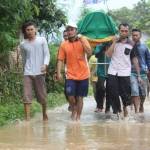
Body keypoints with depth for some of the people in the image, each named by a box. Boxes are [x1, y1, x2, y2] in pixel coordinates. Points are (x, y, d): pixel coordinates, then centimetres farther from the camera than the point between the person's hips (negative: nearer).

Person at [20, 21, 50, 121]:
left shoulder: (42, 40, 2)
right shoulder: (23, 44, 9)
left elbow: (47, 54, -2)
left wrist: (45, 65, -19)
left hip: (39, 72, -2)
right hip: (27, 73, 2)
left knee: (42, 95, 6)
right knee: (27, 96, -8)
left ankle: (44, 114, 27)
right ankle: (27, 118, -9)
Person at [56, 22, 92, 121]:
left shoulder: (83, 41, 0)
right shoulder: (64, 44, 3)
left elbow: (89, 53, -14)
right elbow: (60, 60, 2)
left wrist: (81, 41, -21)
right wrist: (59, 73, -8)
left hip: (83, 75, 0)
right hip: (71, 75, 0)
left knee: (80, 97, 5)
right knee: (70, 95, -11)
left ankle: (78, 117, 19)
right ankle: (74, 109, 19)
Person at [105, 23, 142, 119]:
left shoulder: (131, 44, 4)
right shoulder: (114, 42, 6)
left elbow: (134, 59, 5)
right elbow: (108, 54, -7)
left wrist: (139, 75, 2)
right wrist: (114, 42, -12)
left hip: (125, 73, -1)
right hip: (113, 72, 1)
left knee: (125, 94, -3)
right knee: (113, 94, -1)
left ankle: (125, 107, 25)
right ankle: (117, 112, 11)